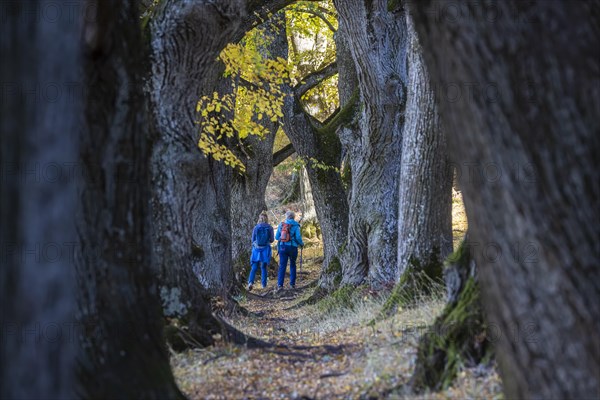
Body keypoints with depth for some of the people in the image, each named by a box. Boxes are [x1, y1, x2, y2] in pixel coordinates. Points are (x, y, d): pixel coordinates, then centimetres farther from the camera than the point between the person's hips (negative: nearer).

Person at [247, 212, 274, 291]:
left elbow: (253, 239, 3)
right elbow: (271, 240, 2)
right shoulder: (270, 228, -5)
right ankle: (264, 285, 14)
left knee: (254, 267, 2)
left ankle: (250, 282, -16)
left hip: (256, 249, 0)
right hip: (266, 249, 0)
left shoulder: (256, 228, -4)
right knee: (263, 267, 12)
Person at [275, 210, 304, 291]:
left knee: (282, 266, 0)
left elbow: (277, 237, 7)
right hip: (292, 247, -1)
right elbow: (298, 237, -12)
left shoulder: (281, 225, 3)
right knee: (292, 265, 14)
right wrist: (301, 244, 8)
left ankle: (280, 285, -10)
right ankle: (292, 284, 15)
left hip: (283, 247, 1)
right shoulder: (295, 226, -5)